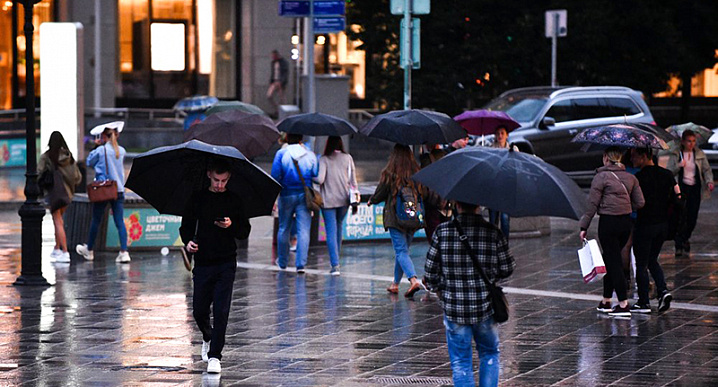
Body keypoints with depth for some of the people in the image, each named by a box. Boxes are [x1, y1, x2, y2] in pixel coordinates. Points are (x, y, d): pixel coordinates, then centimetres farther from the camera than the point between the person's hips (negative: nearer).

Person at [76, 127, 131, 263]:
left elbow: (89, 162, 4)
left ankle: (89, 250, 25)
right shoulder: (122, 151, 5)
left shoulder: (101, 150, -8)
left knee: (96, 221, 10)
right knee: (120, 222, -2)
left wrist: (95, 148, 14)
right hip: (119, 190, 3)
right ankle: (124, 251, -15)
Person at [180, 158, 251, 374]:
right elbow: (186, 225, 10)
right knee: (199, 310, 7)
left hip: (226, 264, -2)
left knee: (221, 310, -10)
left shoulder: (234, 201, 4)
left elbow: (245, 232, 6)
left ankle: (214, 355, -6)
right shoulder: (198, 199, 6)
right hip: (202, 263, 2)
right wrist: (188, 241, -10)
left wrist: (231, 226, -15)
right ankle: (208, 338, 38)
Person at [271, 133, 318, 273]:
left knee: (283, 229, 15)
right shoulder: (310, 155, -1)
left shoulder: (281, 154, -5)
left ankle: (282, 261, 26)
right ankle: (301, 264, -9)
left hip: (287, 196, 0)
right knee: (303, 230, -1)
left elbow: (275, 176, -9)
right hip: (305, 196, 0)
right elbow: (316, 176, -2)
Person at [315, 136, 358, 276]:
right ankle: (336, 258, 29)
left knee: (331, 232, -3)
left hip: (328, 200, -3)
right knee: (339, 228, 20)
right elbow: (353, 180, 3)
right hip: (344, 200, 3)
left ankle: (335, 265, -13)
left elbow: (320, 179, -18)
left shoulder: (324, 159, -8)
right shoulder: (348, 158, 2)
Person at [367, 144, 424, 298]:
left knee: (401, 251, -5)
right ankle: (395, 284, 26)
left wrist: (371, 201, 20)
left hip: (395, 218, -4)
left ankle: (413, 280, -26)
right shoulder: (417, 173, -1)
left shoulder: (389, 174, -9)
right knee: (402, 250, 17)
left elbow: (380, 194, -1)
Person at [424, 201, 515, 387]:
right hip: (485, 306, 1)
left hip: (453, 309, -1)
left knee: (460, 362, 8)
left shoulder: (442, 231, -8)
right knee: (489, 354, 20)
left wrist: (438, 289, 17)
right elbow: (507, 268, 2)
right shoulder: (493, 232, -6)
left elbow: (430, 270, -3)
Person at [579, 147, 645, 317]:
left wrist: (584, 227, -3)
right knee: (610, 259, 19)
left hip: (608, 223, -6)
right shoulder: (630, 177, 8)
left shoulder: (601, 177, -8)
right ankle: (606, 301, 24)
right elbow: (640, 203, 7)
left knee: (613, 262, -2)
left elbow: (592, 204, -9)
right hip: (626, 223, 6)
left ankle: (623, 304, -8)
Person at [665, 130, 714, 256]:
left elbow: (707, 170, 8)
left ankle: (685, 238, 32)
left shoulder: (700, 154, 8)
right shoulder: (675, 155, 1)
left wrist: (709, 181, -10)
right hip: (681, 188, -3)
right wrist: (679, 166, -20)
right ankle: (679, 246, -1)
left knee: (693, 217, 3)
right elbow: (668, 172, -3)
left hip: (695, 188, 3)